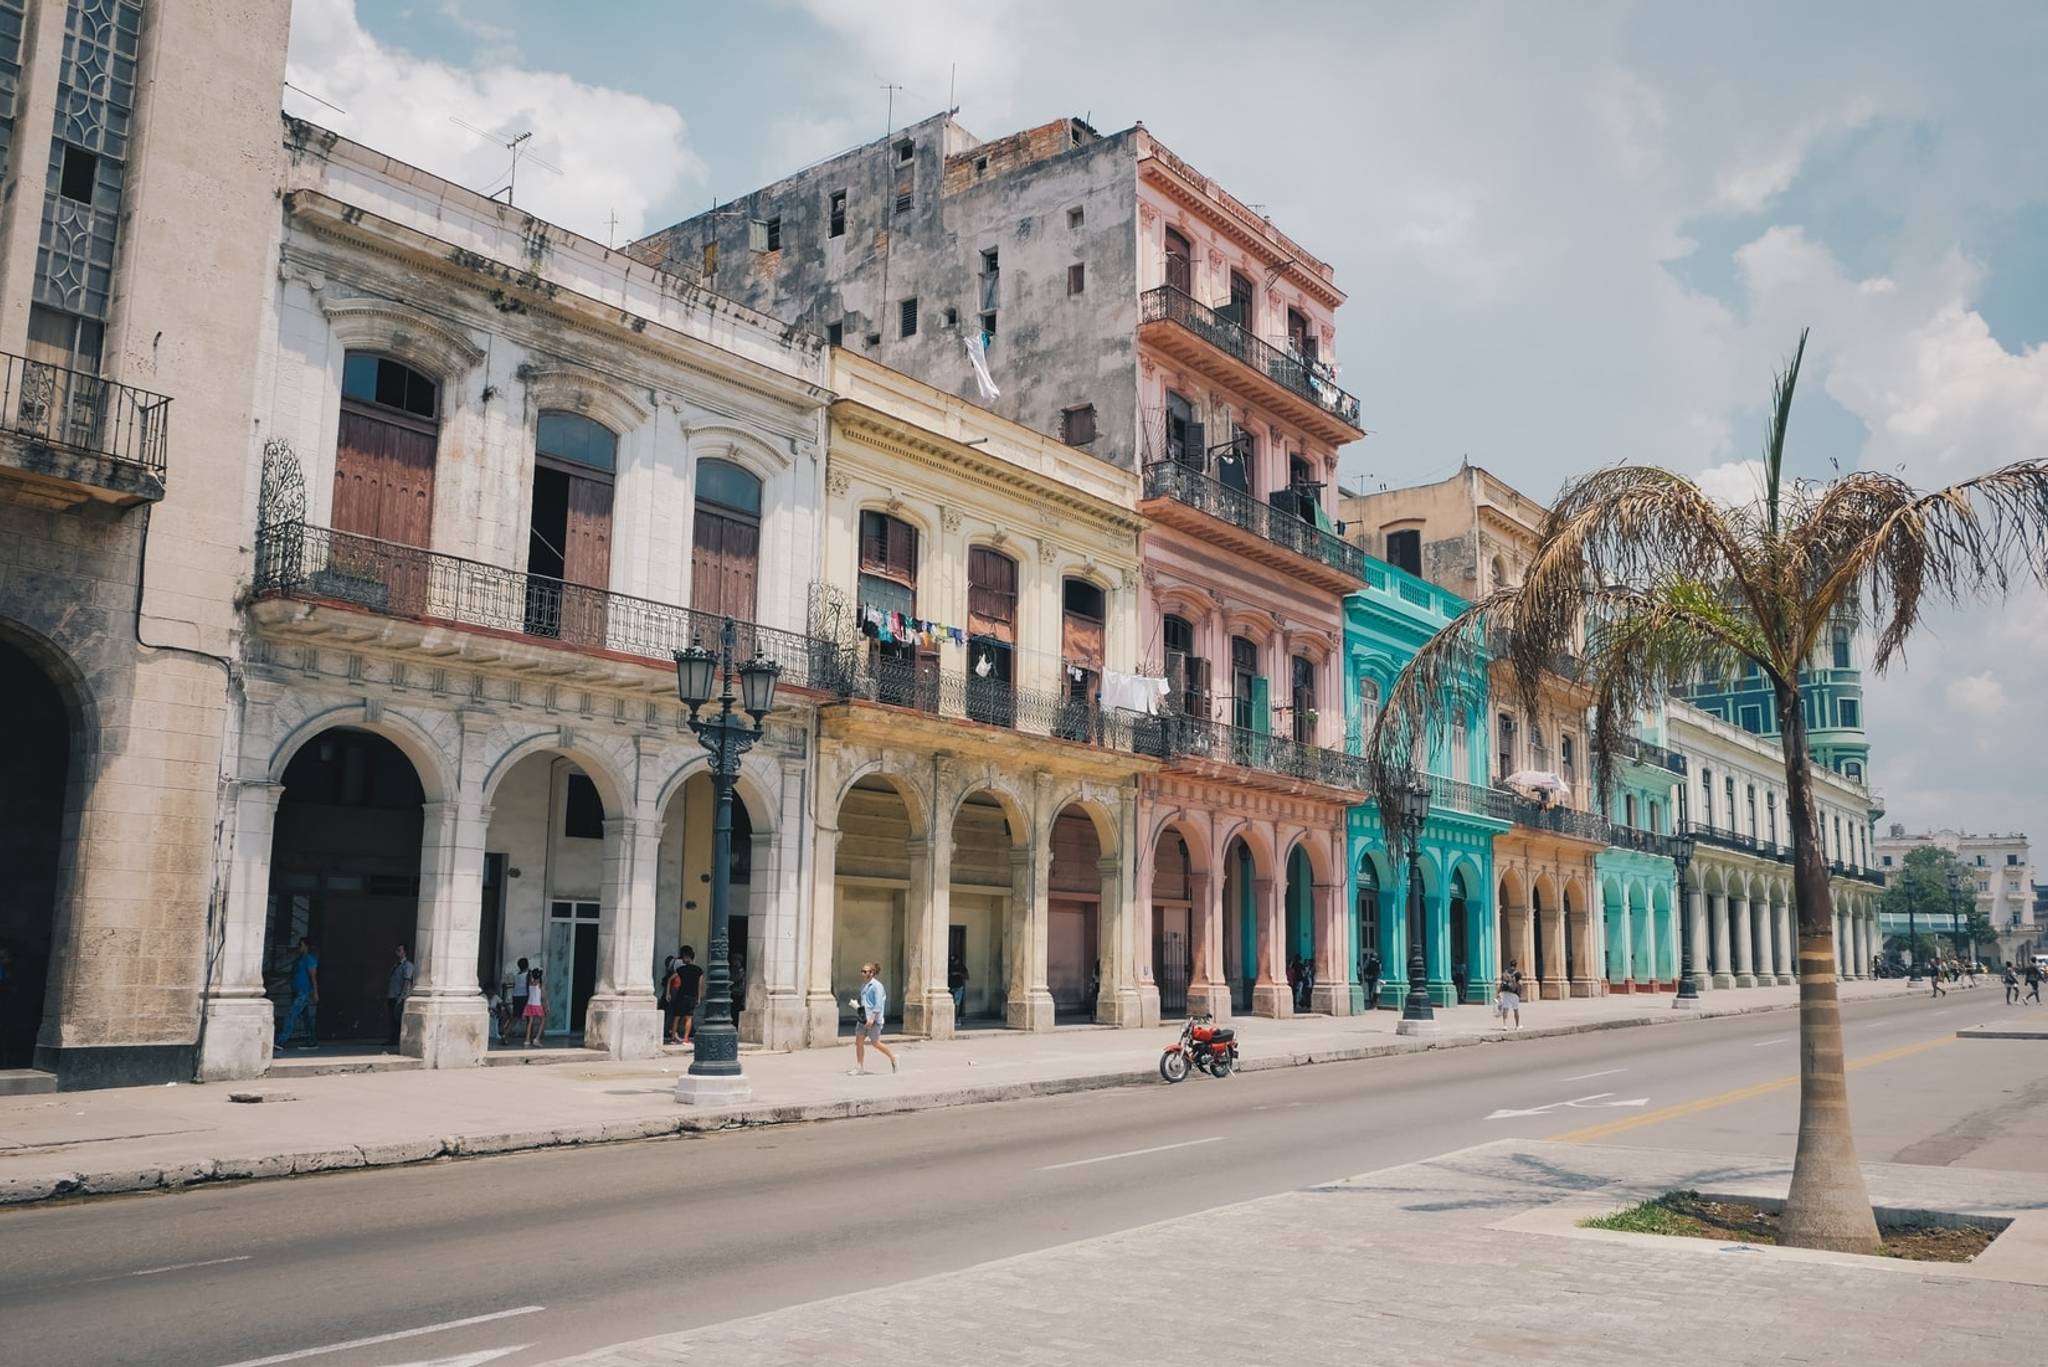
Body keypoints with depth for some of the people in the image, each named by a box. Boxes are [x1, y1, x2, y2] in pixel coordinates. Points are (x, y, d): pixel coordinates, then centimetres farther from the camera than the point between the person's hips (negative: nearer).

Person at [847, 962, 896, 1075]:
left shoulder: (876, 986, -12)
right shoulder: (864, 985, 14)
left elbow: (878, 1004, -18)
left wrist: (872, 1018, -24)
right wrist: (856, 1003, 6)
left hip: (873, 1020, -8)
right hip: (863, 1018, 8)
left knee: (875, 1043, -1)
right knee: (859, 1041, 2)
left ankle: (892, 1058, 19)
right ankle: (860, 1067, 8)